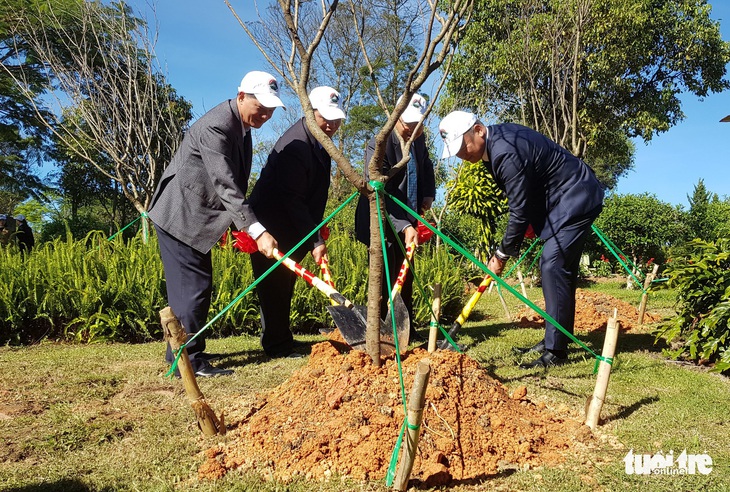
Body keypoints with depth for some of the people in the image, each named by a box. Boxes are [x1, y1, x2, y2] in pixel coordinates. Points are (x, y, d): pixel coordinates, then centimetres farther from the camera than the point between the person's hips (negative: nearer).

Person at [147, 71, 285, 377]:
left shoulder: (242, 128, 9)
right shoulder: (215, 127, -23)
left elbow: (236, 183, 14)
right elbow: (226, 185, -31)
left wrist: (238, 226, 10)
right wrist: (257, 231, -36)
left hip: (195, 217, 10)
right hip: (179, 216, -10)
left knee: (196, 285, 15)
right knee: (193, 286, -10)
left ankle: (182, 351, 28)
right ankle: (188, 361, -2)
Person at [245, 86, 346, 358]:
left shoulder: (321, 141, 6)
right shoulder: (295, 145, -24)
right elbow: (292, 200, -26)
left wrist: (315, 234, 14)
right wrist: (315, 240, -26)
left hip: (294, 229, 9)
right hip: (270, 227, -9)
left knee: (285, 285, 14)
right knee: (274, 287, -3)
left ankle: (280, 342, 24)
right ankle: (279, 346, 6)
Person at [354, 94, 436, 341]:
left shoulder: (418, 139, 0)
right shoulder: (378, 146, -23)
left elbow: (426, 166, 21)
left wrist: (428, 194, 2)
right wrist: (405, 226, -41)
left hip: (407, 222, 7)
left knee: (406, 277, 13)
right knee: (384, 278, -7)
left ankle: (407, 328, 24)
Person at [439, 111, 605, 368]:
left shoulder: (506, 153, -28)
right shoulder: (495, 139, 4)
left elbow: (520, 210, -23)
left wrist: (502, 254, -13)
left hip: (576, 200, -11)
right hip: (562, 200, 11)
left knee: (553, 267, -15)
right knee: (558, 268, 12)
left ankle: (555, 351, -10)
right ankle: (553, 340, 20)